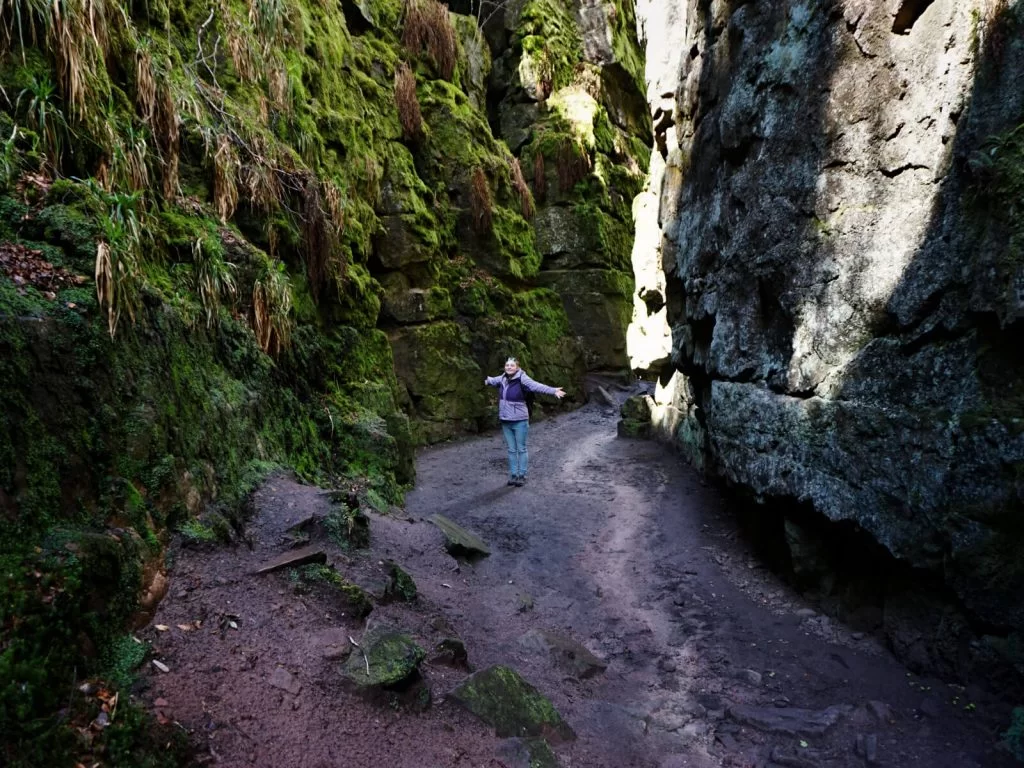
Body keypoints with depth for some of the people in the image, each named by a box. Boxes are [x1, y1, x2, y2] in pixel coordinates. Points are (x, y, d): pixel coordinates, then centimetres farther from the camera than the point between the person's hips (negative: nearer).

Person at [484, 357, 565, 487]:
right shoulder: (502, 379, 4)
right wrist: (488, 380, 51)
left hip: (519, 421, -6)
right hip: (505, 421, 6)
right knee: (511, 450, 13)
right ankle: (513, 475, 21)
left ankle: (522, 475, 13)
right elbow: (493, 380, 29)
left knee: (521, 449, 4)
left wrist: (553, 391, -44)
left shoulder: (522, 379, -15)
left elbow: (537, 386, -30)